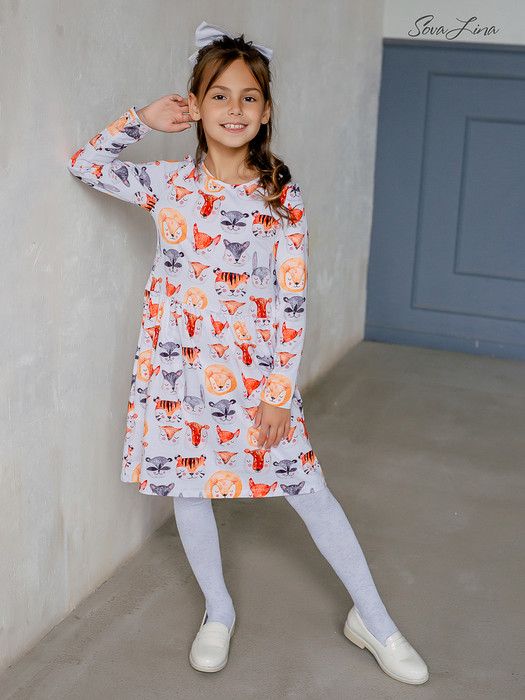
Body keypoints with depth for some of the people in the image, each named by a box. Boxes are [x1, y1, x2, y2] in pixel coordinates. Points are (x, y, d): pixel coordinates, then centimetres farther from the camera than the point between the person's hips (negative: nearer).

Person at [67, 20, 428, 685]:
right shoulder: (166, 183, -1)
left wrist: (280, 391, -9)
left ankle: (373, 619, 19)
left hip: (255, 369, -2)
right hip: (178, 365, 2)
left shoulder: (281, 196, -7)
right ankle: (218, 612, 35)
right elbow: (86, 162, 9)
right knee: (186, 483, 13)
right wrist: (143, 119, -3)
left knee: (307, 489, 2)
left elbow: (292, 298, -7)